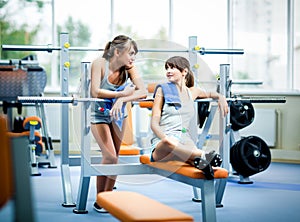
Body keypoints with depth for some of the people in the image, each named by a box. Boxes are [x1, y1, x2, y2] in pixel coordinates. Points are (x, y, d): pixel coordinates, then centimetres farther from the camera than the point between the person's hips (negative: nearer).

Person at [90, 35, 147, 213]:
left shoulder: (130, 68, -14)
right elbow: (95, 92, -33)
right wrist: (123, 93, -32)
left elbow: (143, 91, -23)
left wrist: (121, 100, -37)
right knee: (110, 157, -14)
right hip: (100, 115, -4)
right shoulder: (99, 64, -23)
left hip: (118, 115, 4)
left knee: (115, 158, 8)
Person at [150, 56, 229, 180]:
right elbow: (154, 123, 4)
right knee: (168, 142, -42)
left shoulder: (192, 92, 19)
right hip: (161, 147, -3)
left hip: (185, 142, 3)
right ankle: (203, 155, -42)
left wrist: (221, 97, 18)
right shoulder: (162, 90, 10)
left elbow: (210, 94, 42)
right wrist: (165, 137, -17)